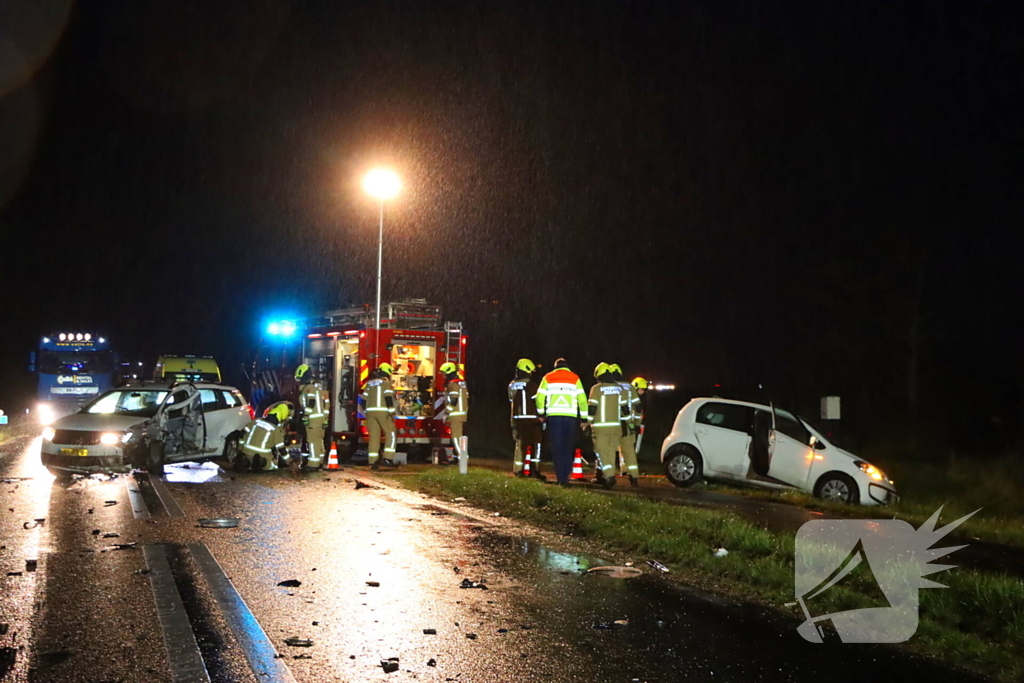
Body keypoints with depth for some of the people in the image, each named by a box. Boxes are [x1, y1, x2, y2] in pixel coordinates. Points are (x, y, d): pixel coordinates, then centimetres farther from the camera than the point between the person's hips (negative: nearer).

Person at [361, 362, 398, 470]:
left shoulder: (369, 383, 16)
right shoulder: (386, 382, -1)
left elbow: (364, 399, 14)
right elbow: (388, 398, -11)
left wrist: (367, 414, 20)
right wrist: (392, 413, -11)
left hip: (370, 411, 5)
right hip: (383, 411, -5)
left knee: (373, 436, 5)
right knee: (391, 434, 3)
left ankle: (372, 462, 1)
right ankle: (387, 458, -9)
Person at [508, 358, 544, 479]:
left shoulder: (511, 385, 9)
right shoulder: (531, 384, -11)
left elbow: (512, 403, 14)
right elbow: (537, 401, -13)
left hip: (516, 418, 6)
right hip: (531, 418, -6)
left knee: (520, 444, 12)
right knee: (536, 444, 2)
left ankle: (518, 470, 11)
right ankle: (535, 470, -3)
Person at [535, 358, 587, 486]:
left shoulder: (548, 378, 9)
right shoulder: (575, 378, 9)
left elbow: (540, 397, 3)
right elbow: (582, 399, 3)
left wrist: (541, 414, 16)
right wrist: (584, 418, 9)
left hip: (553, 416, 0)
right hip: (571, 416, 0)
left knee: (557, 447, 4)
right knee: (568, 447, 14)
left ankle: (561, 478, -2)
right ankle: (566, 474, 7)